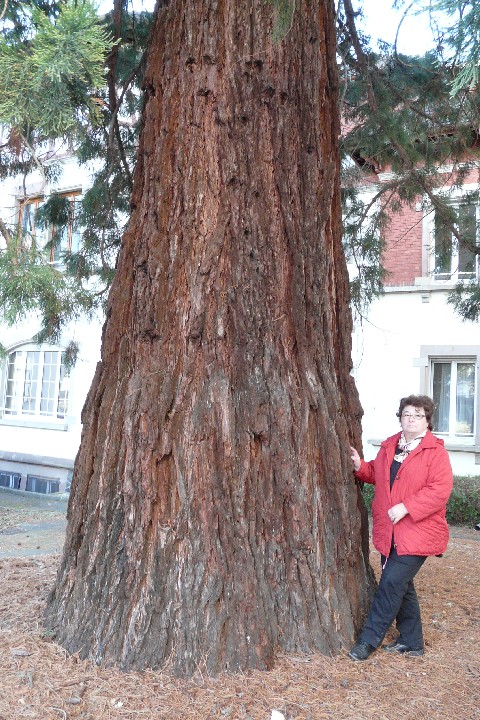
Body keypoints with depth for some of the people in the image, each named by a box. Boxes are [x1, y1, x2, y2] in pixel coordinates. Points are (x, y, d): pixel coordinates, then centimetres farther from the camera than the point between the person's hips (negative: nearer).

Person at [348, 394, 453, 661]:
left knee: (392, 582, -8)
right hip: (390, 532, 7)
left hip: (417, 533, -6)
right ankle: (411, 642, 31)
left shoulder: (435, 451, -10)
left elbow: (440, 489, -18)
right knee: (402, 585, 15)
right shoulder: (389, 446, 10)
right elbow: (377, 474, 24)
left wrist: (406, 507, -24)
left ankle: (370, 639, 6)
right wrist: (361, 466, 3)